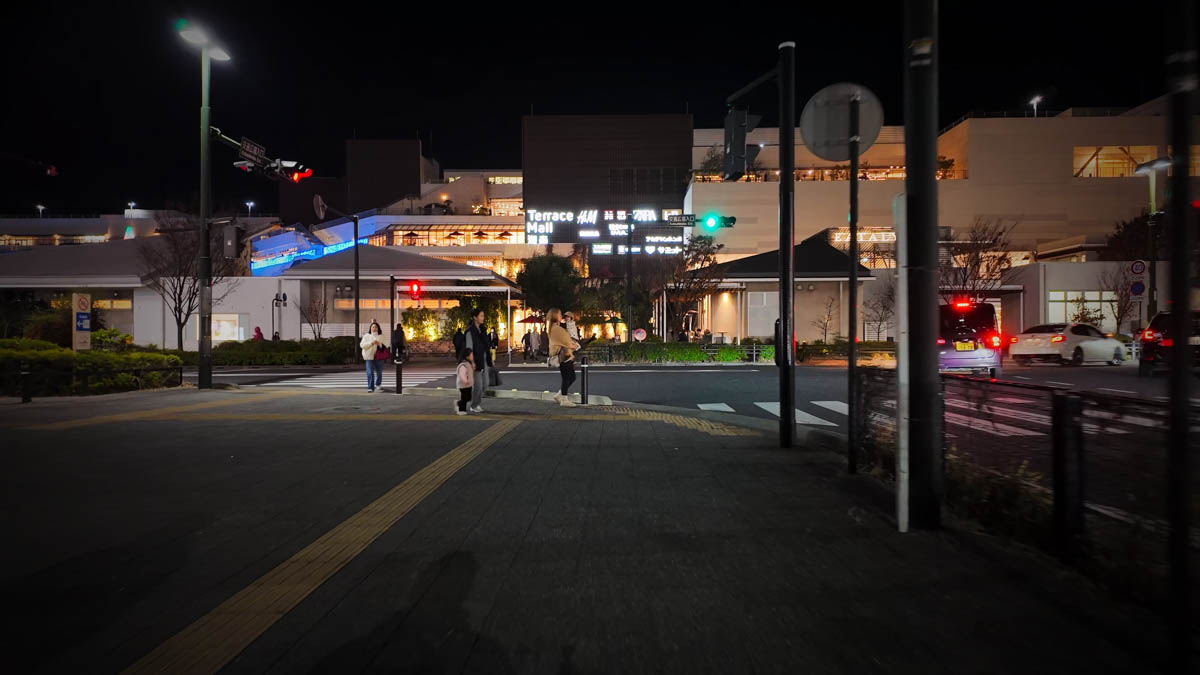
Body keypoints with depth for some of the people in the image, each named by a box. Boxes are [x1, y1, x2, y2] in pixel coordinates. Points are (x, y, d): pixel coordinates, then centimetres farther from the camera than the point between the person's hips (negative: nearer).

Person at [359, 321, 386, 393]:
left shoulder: (381, 336, 11)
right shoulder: (366, 336, 6)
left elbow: (385, 346, 8)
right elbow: (362, 345, -3)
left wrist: (380, 344, -13)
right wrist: (371, 343, -14)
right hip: (369, 357, -2)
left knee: (379, 372, 11)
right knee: (370, 373, -8)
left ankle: (378, 384, 35)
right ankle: (370, 388, -4)